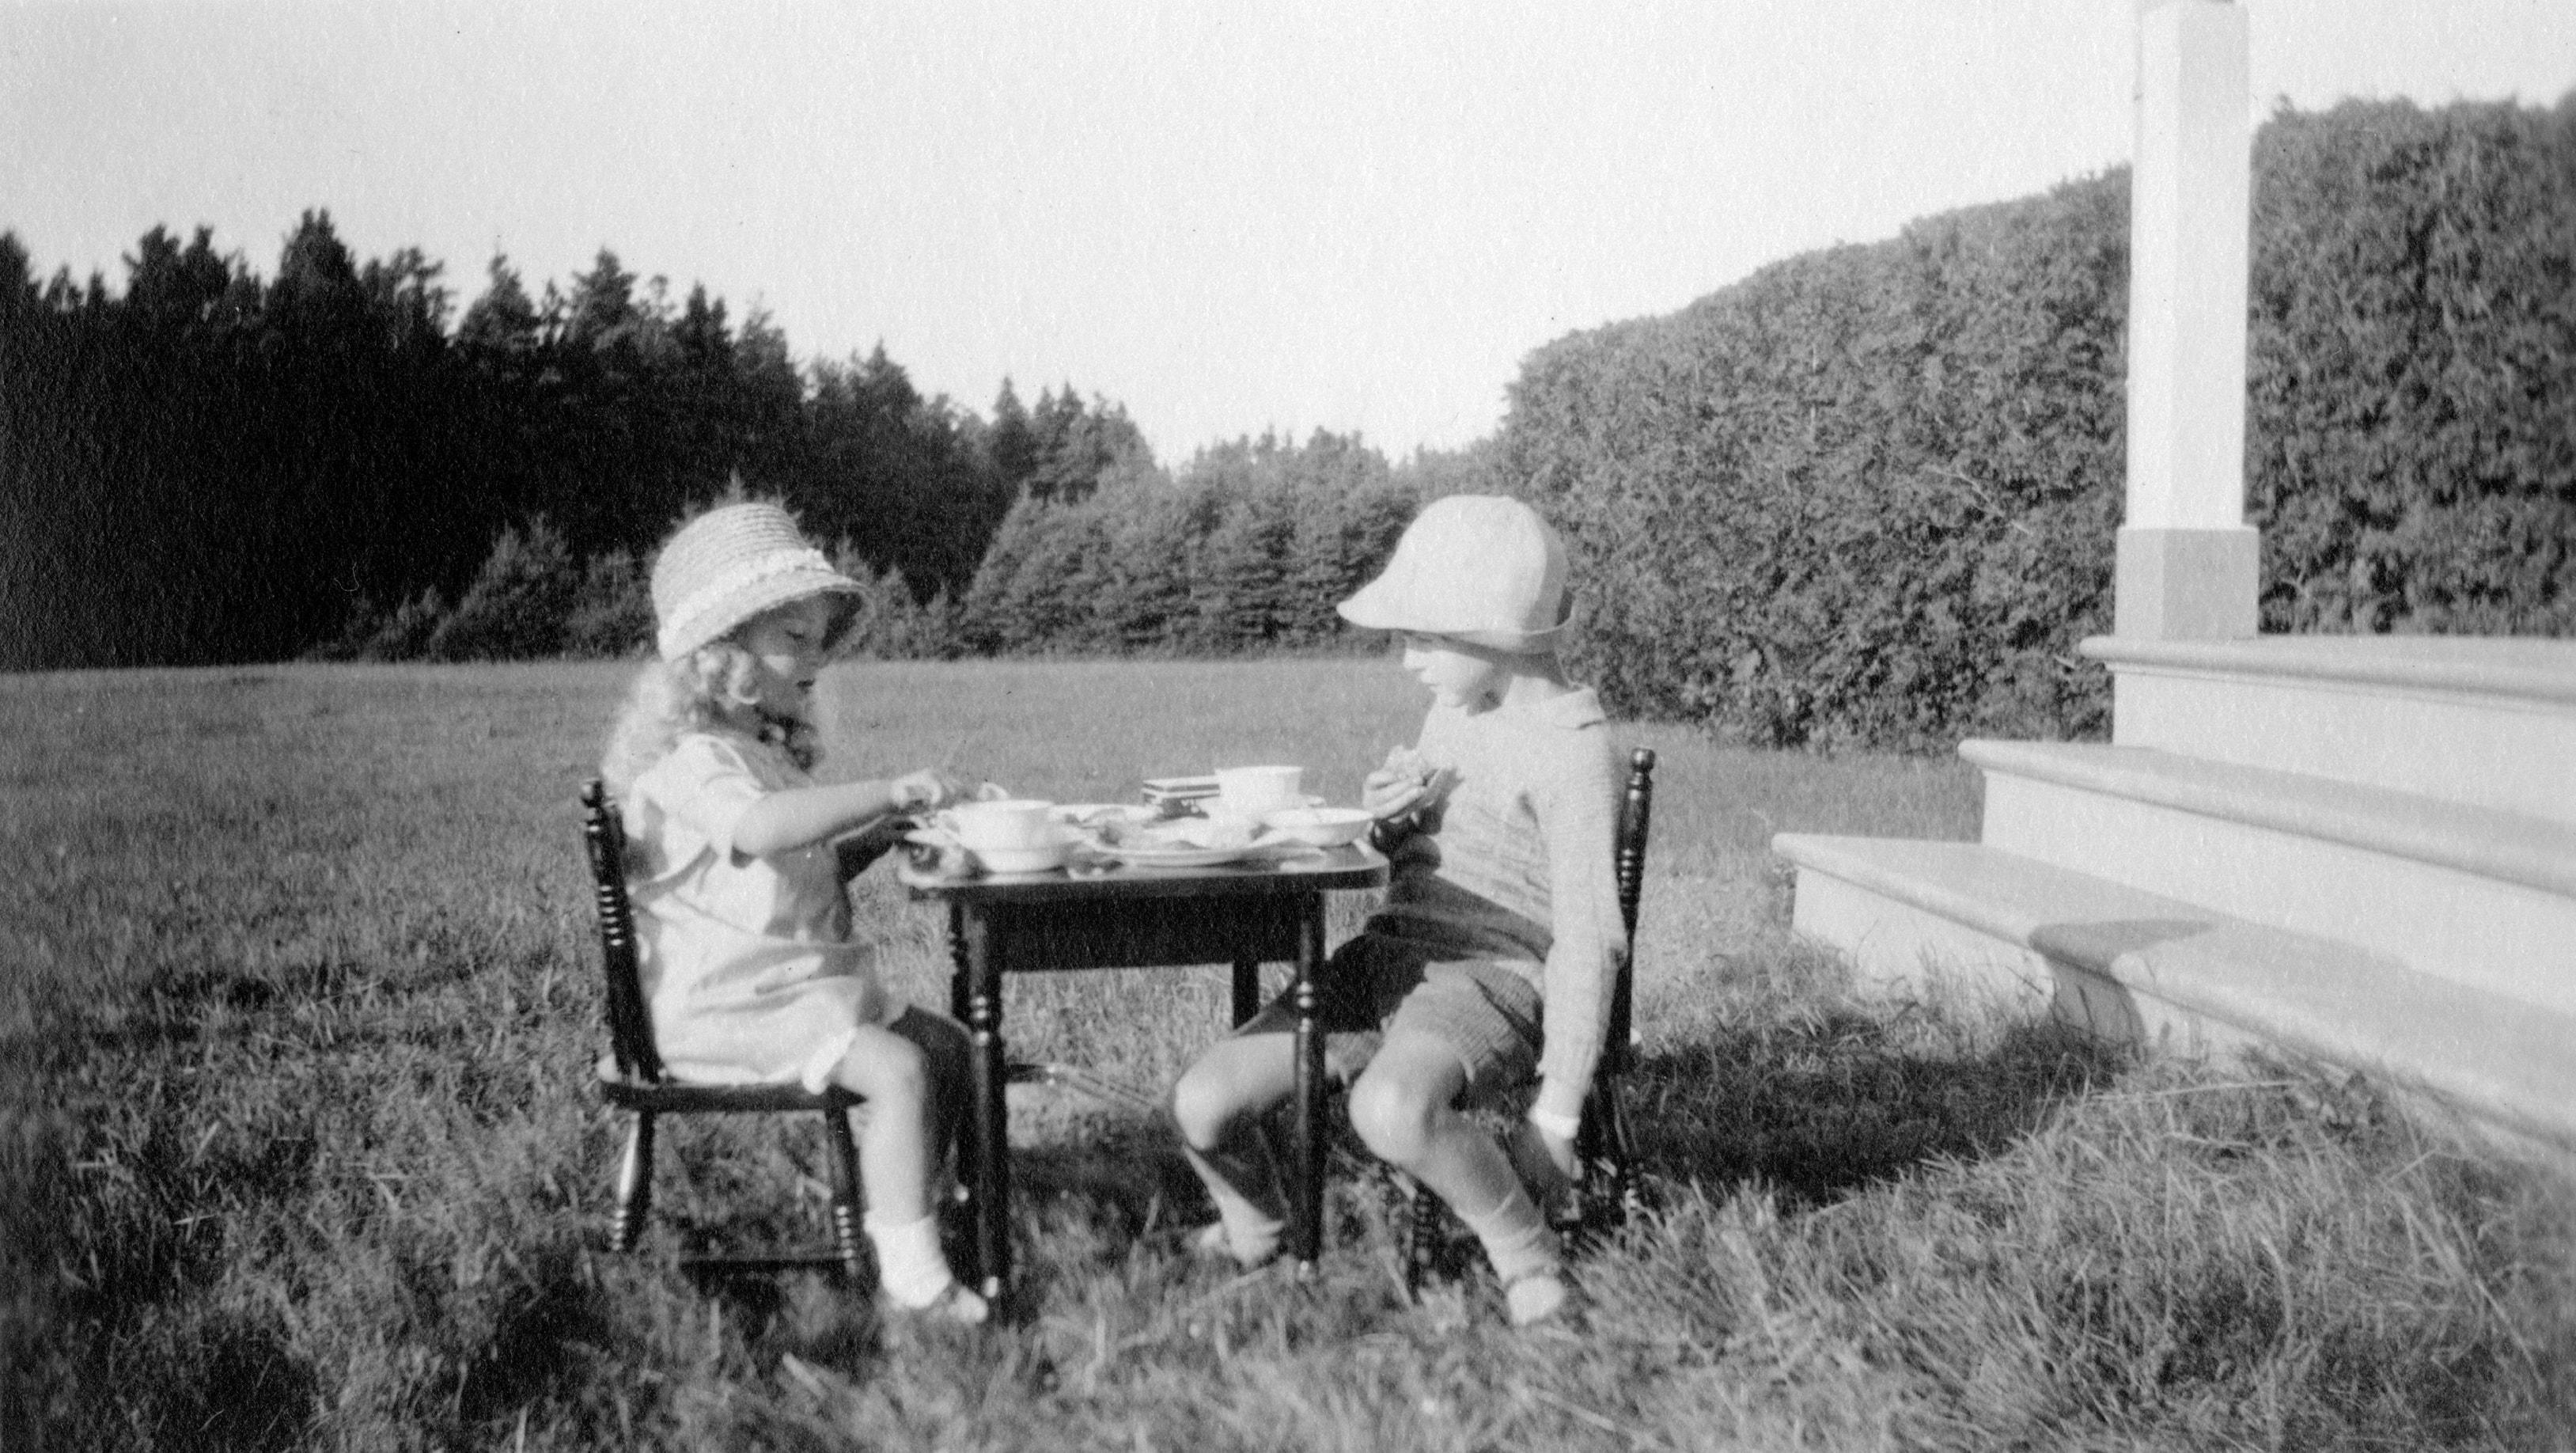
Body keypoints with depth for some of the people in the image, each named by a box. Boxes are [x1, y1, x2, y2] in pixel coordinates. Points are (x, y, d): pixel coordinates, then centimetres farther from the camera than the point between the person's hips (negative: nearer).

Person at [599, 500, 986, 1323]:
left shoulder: (766, 752, 19)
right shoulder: (691, 760, -16)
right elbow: (759, 829, -38)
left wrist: (879, 831, 9)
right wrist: (887, 789, -35)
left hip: (800, 985, 10)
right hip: (723, 1007, -10)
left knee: (947, 1045, 6)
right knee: (896, 1069, -23)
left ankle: (896, 1225, 11)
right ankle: (914, 1281, -20)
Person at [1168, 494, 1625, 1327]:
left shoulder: (1568, 743, -13)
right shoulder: (1456, 706, 12)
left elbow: (1589, 939, -15)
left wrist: (1556, 1113, -16)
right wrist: (1386, 812, -1)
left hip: (1494, 972, -7)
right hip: (1388, 951, 7)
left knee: (1391, 1109, -39)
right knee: (1202, 1103, -8)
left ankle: (1526, 1255, -12)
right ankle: (1253, 1237, 24)